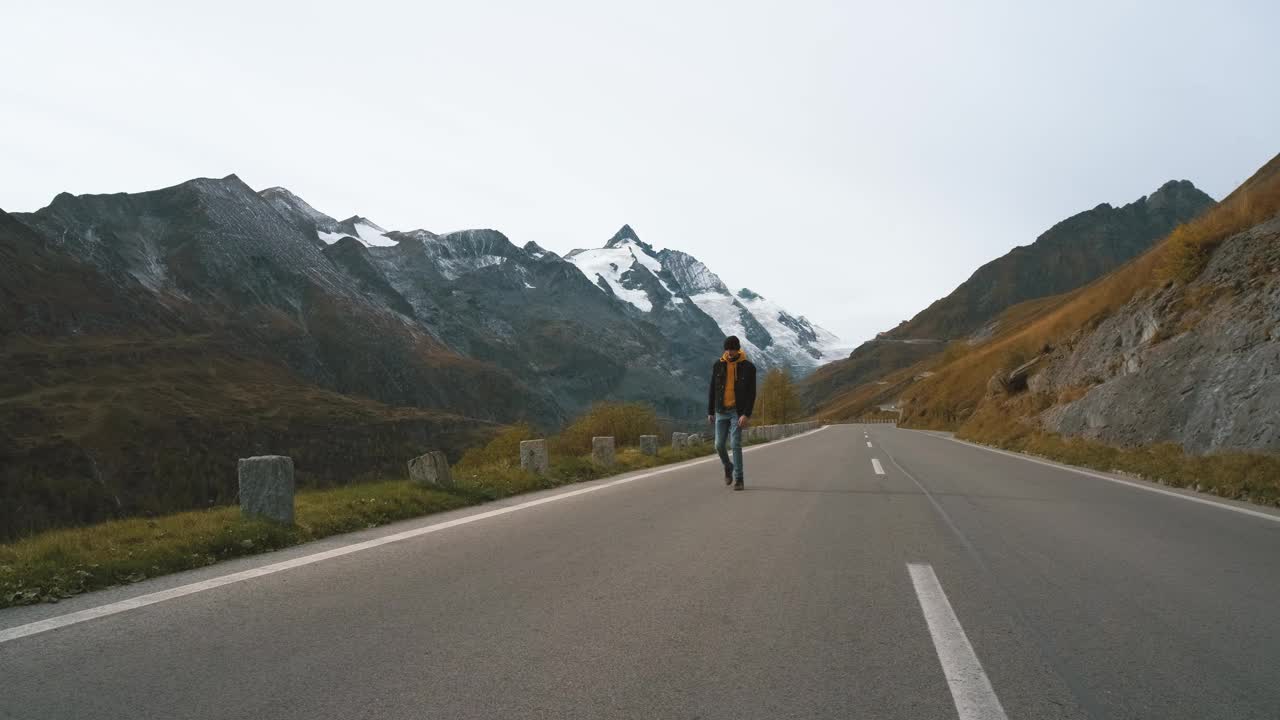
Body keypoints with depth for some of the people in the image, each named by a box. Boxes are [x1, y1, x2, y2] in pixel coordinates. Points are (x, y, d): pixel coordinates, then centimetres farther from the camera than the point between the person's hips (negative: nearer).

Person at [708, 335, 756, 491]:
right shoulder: (718, 365, 3)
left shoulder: (748, 367, -5)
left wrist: (747, 415, -16)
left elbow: (752, 393, -7)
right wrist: (710, 412, 8)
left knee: (735, 445, -9)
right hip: (721, 412, 3)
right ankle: (728, 467, 31)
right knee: (719, 445, 2)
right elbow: (712, 390, 9)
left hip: (737, 412, -3)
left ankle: (738, 479, -1)